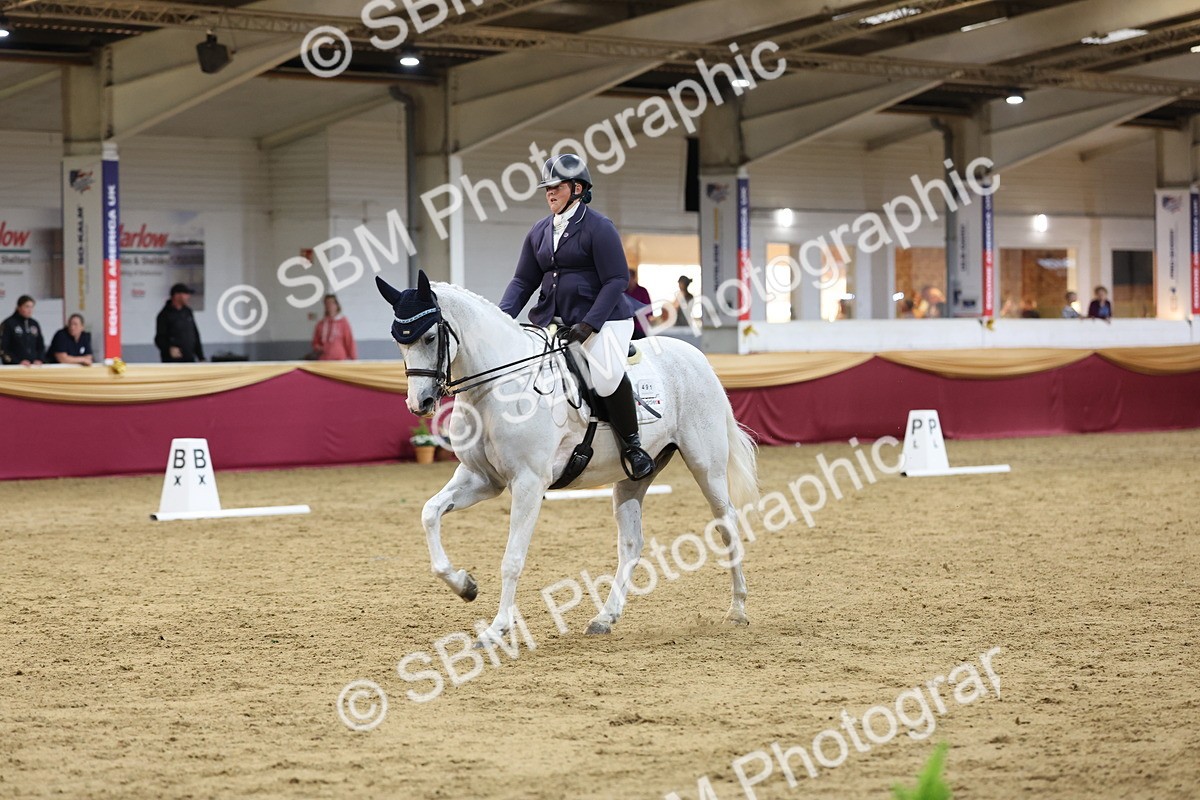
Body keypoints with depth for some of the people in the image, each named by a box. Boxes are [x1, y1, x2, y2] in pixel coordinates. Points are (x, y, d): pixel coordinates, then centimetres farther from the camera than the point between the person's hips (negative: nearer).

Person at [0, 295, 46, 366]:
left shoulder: (34, 324, 14)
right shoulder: (8, 324, -2)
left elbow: (41, 346, 22)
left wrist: (39, 359, 2)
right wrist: (18, 362, -16)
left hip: (34, 366, 5)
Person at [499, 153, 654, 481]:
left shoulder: (599, 227, -9)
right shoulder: (540, 231, 11)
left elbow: (616, 281, -14)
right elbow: (523, 281, 13)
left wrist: (589, 324, -22)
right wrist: (502, 316, -4)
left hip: (602, 319, -7)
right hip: (551, 319, 7)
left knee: (607, 375, -32)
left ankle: (631, 445, -13)